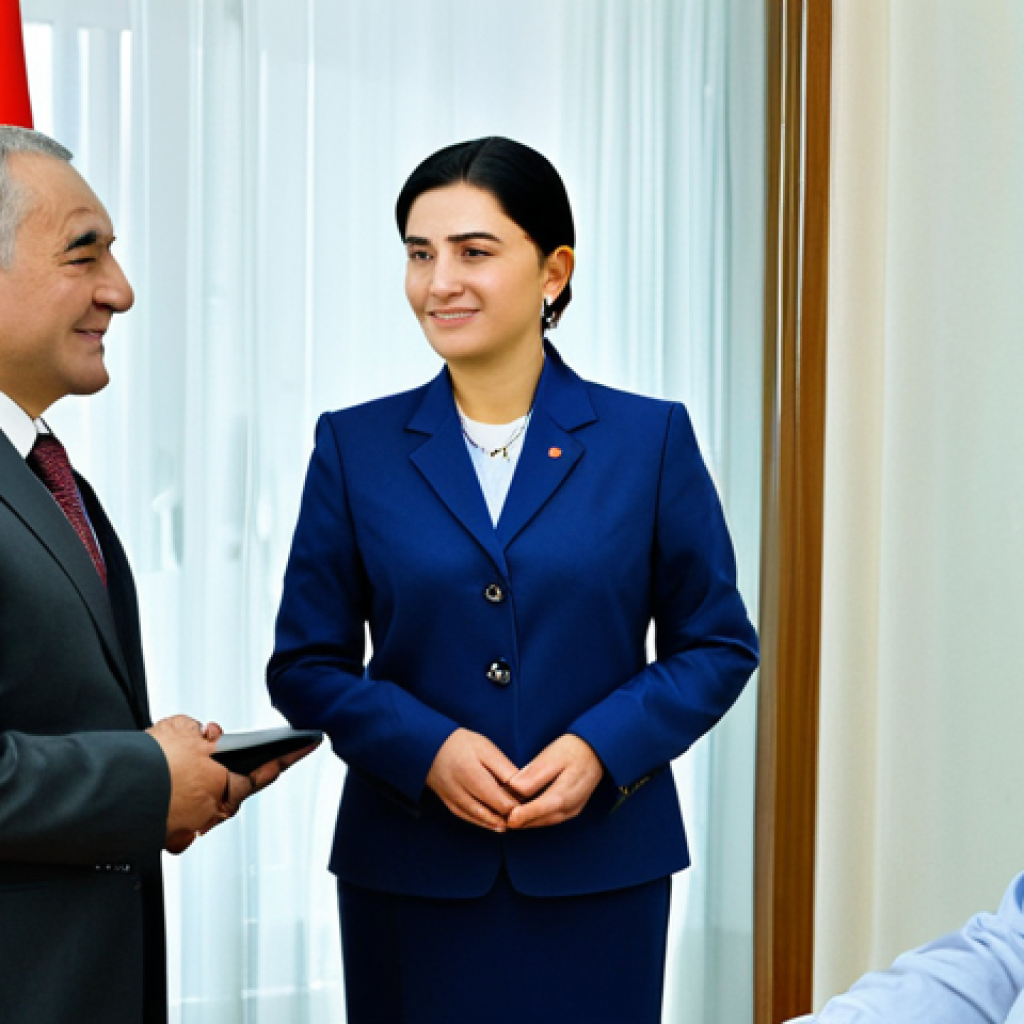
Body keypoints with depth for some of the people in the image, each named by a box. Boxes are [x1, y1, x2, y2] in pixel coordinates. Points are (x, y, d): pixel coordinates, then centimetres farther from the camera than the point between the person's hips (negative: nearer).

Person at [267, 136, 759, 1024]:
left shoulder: (649, 439, 1)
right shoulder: (354, 446, 3)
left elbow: (719, 645, 4)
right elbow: (305, 664, 4)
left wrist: (601, 747, -11)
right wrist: (427, 748, -13)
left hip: (599, 867, 0)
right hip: (409, 870, 1)